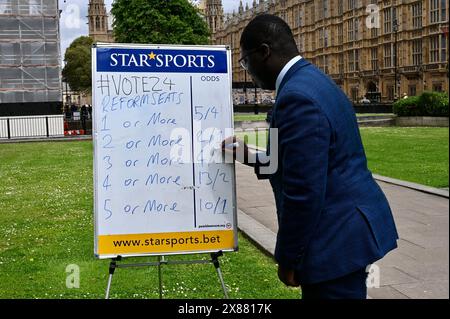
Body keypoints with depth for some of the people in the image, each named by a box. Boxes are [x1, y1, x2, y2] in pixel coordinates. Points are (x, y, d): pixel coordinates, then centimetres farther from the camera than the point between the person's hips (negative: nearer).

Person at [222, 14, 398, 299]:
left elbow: (304, 192, -24)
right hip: (346, 225, 10)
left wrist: (288, 258, -14)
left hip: (337, 236, -10)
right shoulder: (312, 81, 11)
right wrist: (251, 157, 16)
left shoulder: (297, 96, -23)